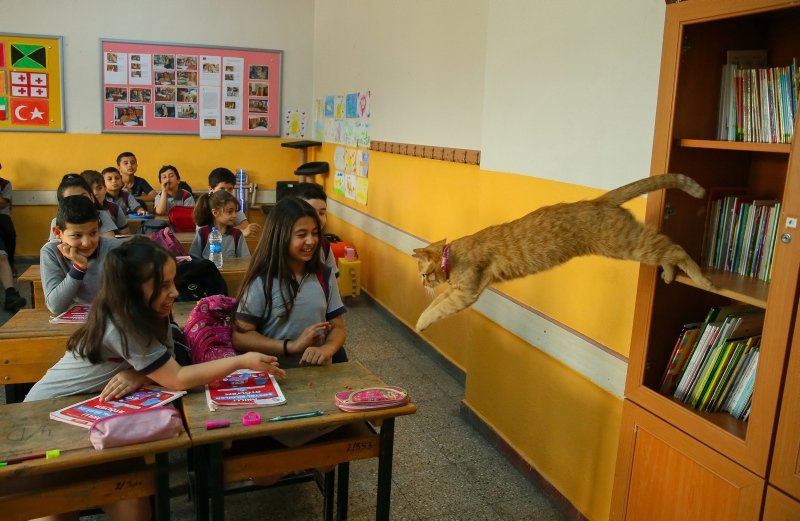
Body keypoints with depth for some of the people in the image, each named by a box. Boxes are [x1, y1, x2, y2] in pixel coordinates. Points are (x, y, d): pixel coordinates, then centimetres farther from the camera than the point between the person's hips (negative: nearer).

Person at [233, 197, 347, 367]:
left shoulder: (325, 277, 6)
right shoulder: (261, 282, -5)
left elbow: (338, 327, 8)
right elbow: (240, 337, -7)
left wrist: (326, 349, -14)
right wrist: (291, 346, -17)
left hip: (319, 371, 4)